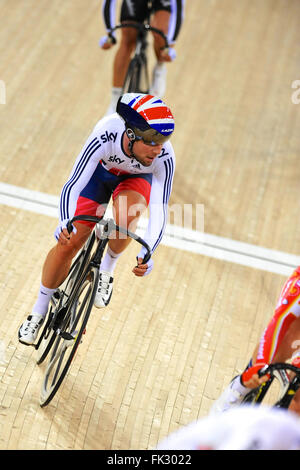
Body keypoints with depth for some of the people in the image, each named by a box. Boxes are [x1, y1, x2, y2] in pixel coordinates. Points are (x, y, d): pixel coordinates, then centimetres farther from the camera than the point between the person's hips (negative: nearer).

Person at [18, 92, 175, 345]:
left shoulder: (165, 157, -37)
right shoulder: (106, 134, -39)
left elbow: (159, 210, -38)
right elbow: (73, 185, -40)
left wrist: (147, 254, -52)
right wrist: (65, 223, -57)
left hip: (136, 178, 0)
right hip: (100, 170, 0)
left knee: (126, 214, -36)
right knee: (68, 243, -7)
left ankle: (107, 270, -4)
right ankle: (40, 310, 16)